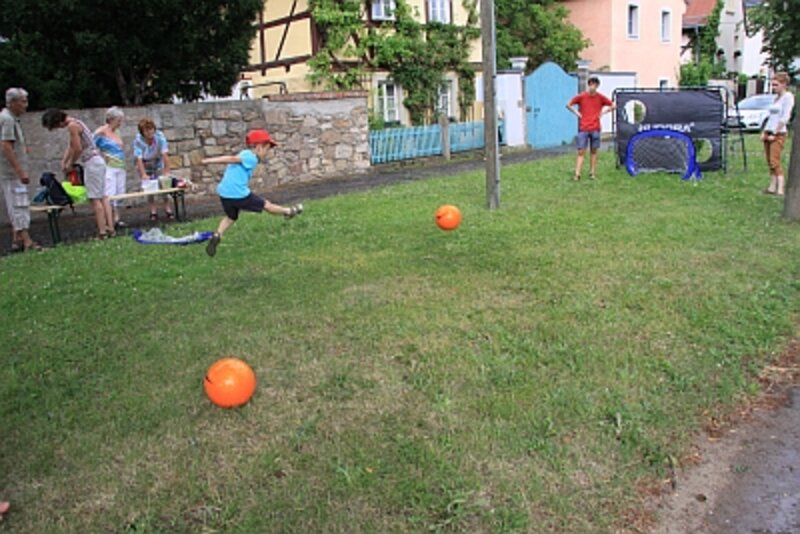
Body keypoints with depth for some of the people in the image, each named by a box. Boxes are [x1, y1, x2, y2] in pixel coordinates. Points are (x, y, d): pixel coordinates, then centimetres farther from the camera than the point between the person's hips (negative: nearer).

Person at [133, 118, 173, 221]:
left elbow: (165, 154, -32)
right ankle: (153, 211, 5)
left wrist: (166, 172, -38)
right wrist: (143, 174, -41)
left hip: (158, 164, 1)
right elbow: (139, 159, -30)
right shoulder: (138, 140, -27)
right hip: (145, 166, -1)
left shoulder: (159, 136, -26)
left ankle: (167, 209, 6)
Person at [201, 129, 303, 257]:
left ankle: (217, 235, 8)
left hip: (224, 193, 8)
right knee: (266, 205, 12)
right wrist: (210, 161, -24)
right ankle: (289, 212, 30)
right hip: (239, 195, -8)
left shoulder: (245, 154, 17)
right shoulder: (251, 158, -12)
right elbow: (232, 159, -19)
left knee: (230, 217, 26)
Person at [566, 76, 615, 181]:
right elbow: (568, 105, 7)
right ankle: (577, 174, -6)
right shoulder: (581, 96, -2)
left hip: (595, 129, 2)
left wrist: (603, 112, 3)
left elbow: (613, 105, 13)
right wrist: (576, 113, -1)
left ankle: (592, 173, 15)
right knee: (581, 152, -5)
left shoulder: (601, 97, 3)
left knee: (594, 151, 7)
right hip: (583, 129, -2)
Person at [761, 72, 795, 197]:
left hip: (779, 134, -8)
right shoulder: (776, 97, 16)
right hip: (768, 132, 8)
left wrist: (774, 133, -15)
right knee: (770, 162, 6)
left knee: (775, 161, -14)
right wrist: (764, 132, 10)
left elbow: (785, 118, -14)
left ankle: (780, 189, -15)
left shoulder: (788, 96, -7)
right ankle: (772, 187, 10)